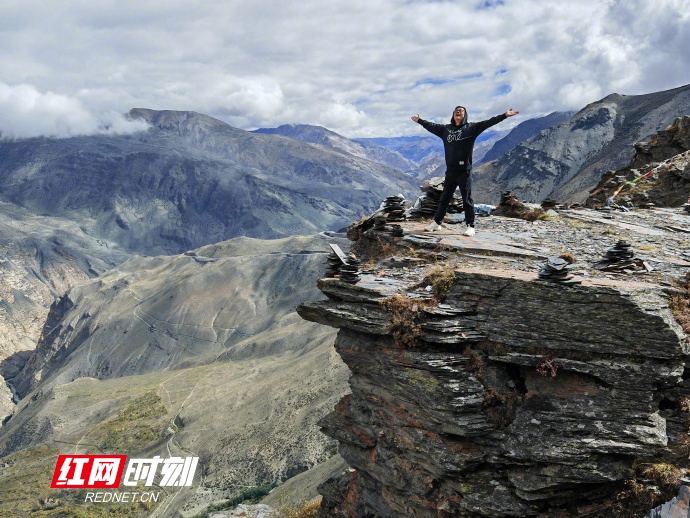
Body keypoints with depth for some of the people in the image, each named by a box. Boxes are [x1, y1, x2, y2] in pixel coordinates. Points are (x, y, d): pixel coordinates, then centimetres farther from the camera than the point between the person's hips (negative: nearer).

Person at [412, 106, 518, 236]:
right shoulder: (445, 129, 10)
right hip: (450, 171, 4)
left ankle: (470, 226, 7)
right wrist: (419, 120, 35)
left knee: (467, 200, 1)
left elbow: (487, 123, -11)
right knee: (444, 198, 14)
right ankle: (437, 222, 25)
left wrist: (504, 116, -20)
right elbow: (431, 126, 24)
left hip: (465, 171, -4)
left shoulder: (471, 128, -3)